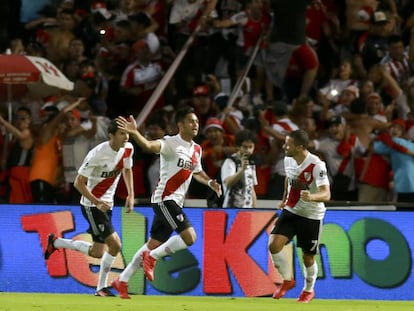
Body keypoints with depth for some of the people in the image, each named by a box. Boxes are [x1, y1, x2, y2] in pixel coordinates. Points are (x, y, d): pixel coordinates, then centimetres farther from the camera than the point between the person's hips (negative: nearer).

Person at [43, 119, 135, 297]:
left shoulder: (128, 149, -2)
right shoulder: (98, 154, -23)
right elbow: (79, 183, -17)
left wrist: (130, 195, 8)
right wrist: (97, 203, -25)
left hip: (107, 204, 8)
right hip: (92, 205, -8)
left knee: (97, 252, 7)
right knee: (115, 245, -15)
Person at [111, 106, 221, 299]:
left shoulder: (196, 150, 12)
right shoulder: (171, 143, -13)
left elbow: (197, 172, 31)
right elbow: (150, 146, -32)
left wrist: (209, 182, 10)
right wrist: (134, 133, -52)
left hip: (175, 202, 8)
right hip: (164, 198, -8)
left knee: (154, 244, 10)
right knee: (189, 236, -19)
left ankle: (122, 281, 18)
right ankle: (152, 257, -1)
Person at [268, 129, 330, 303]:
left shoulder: (316, 165, -25)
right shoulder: (288, 160, -4)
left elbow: (326, 195, -32)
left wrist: (311, 197, -51)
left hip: (311, 216, -5)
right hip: (290, 211, 5)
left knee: (308, 257, 7)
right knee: (274, 244, -15)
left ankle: (309, 290, 35)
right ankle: (287, 280, 8)